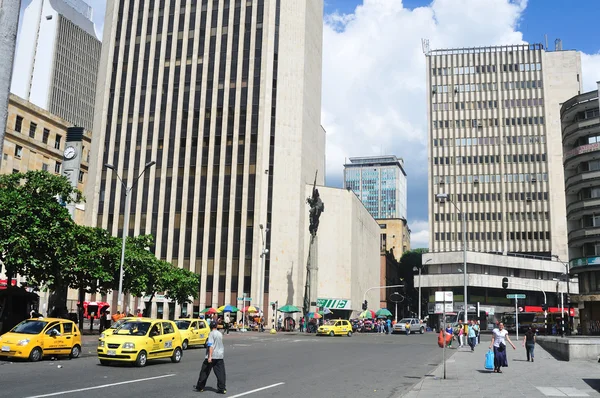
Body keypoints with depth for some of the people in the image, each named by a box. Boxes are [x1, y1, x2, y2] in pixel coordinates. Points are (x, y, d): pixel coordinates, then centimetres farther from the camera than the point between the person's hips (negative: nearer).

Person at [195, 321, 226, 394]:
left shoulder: (211, 334, -9)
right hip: (220, 356, 6)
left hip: (212, 356, -6)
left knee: (205, 371, 8)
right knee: (220, 372, 2)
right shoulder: (220, 334, 12)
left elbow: (211, 345, -18)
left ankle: (200, 387, 18)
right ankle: (221, 389, -4)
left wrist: (210, 356, -23)